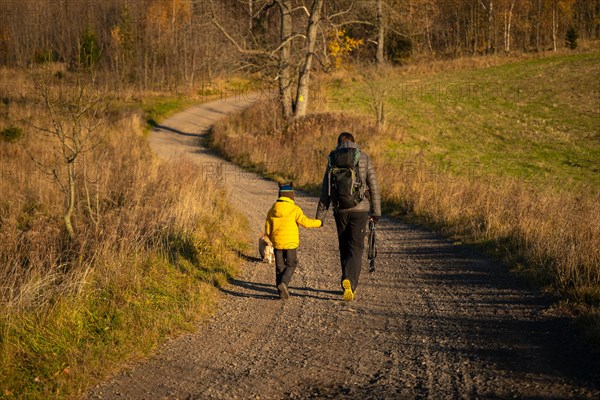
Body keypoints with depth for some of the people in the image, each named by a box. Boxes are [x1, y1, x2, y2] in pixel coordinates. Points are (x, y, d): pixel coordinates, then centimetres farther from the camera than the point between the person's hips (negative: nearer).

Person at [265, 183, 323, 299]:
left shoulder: (272, 211, 4)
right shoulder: (295, 209, -10)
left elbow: (267, 230, 7)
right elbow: (305, 222, -9)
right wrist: (319, 223, 7)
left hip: (277, 243, 4)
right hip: (291, 243, -4)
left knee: (279, 267, 10)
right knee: (291, 265, 10)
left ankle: (282, 292, 7)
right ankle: (284, 282, -15)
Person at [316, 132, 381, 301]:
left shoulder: (333, 160, 6)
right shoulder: (363, 158, 1)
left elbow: (325, 189, 4)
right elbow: (373, 186, -1)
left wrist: (320, 214, 5)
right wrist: (376, 211, 6)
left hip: (340, 210, 2)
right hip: (359, 209, -2)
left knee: (344, 248, 15)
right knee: (356, 248, -2)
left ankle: (349, 285, 19)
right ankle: (349, 281, -22)